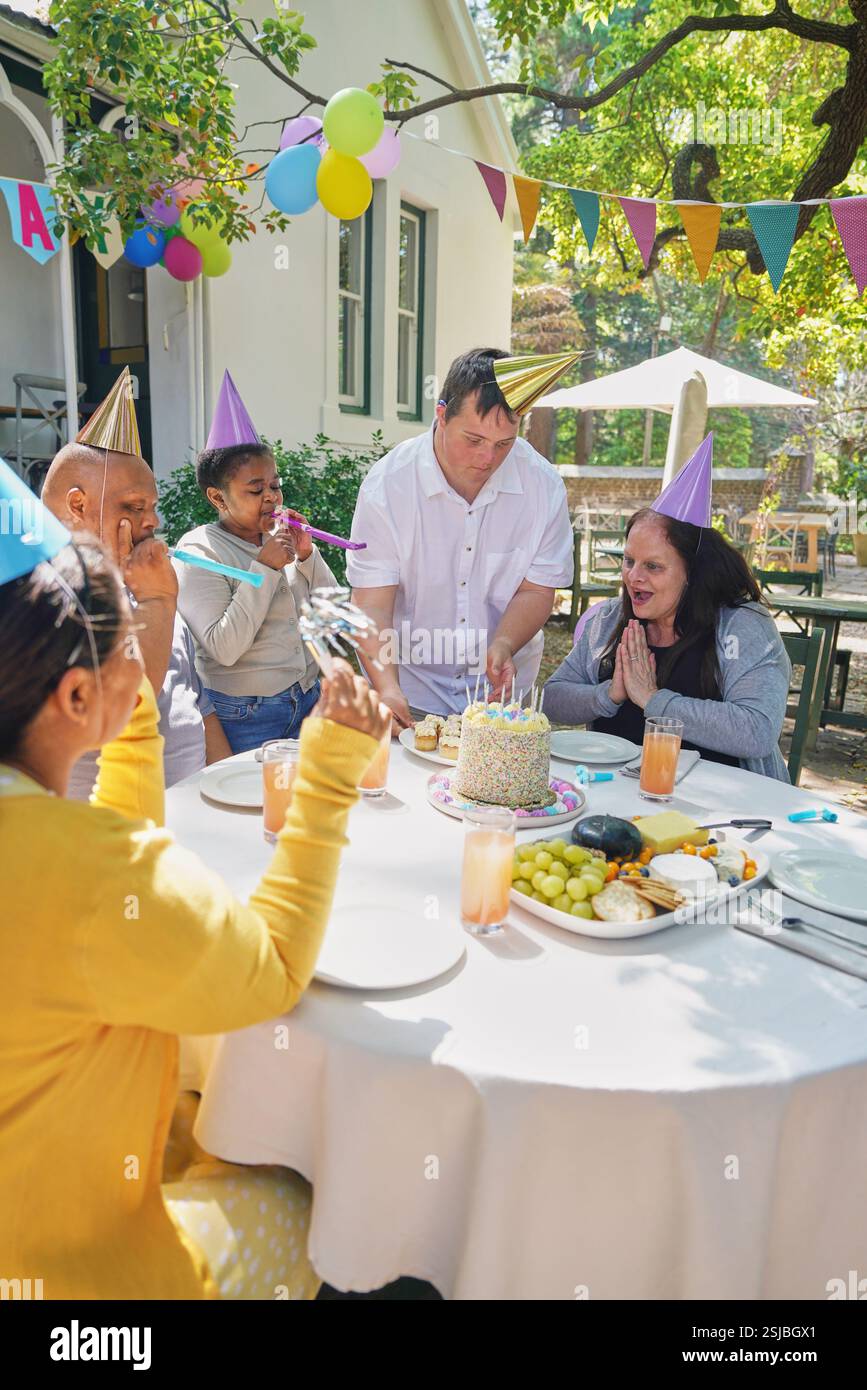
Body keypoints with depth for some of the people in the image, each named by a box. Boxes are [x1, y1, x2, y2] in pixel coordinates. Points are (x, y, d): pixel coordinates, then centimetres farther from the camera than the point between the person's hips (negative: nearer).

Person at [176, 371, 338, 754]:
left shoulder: (281, 535, 4)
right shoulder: (199, 551, -12)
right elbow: (224, 648, -22)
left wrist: (307, 555, -10)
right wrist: (265, 567, -22)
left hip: (308, 701, 6)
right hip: (244, 717, -5)